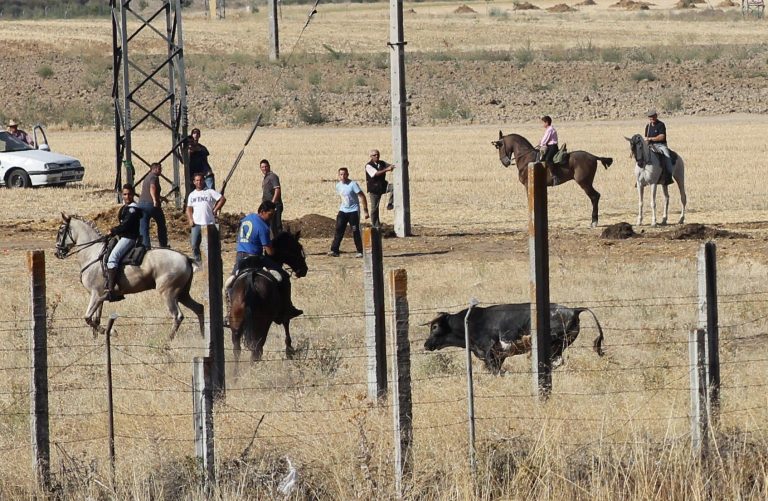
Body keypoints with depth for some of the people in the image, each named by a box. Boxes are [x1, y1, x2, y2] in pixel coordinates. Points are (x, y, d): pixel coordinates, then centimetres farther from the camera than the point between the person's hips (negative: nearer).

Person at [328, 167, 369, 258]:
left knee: (355, 232, -5)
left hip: (353, 211, -5)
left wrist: (365, 210, -17)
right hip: (343, 211, 5)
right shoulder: (338, 186, 4)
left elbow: (362, 197, -14)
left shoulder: (353, 184, -15)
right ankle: (334, 250, -6)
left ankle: (360, 252, 3)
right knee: (338, 230, -5)